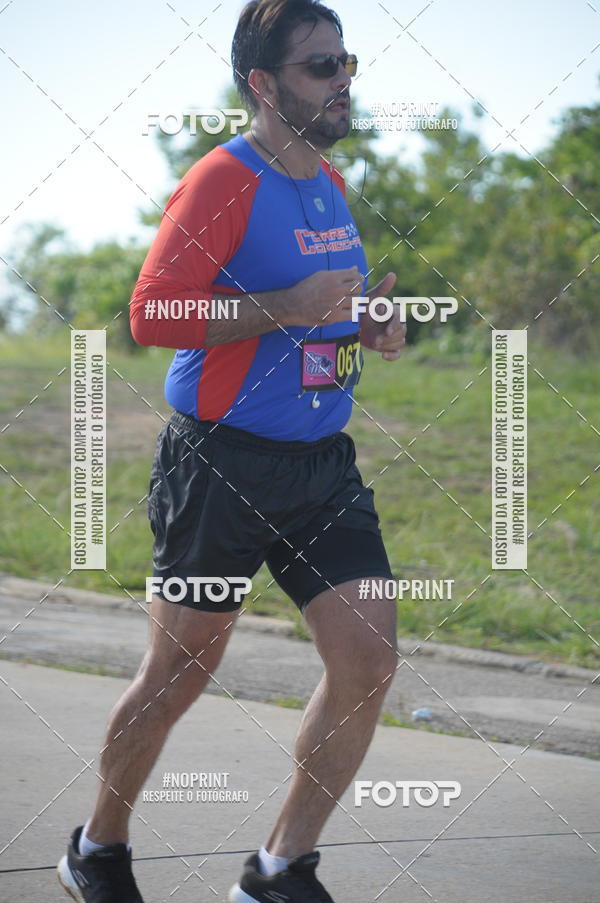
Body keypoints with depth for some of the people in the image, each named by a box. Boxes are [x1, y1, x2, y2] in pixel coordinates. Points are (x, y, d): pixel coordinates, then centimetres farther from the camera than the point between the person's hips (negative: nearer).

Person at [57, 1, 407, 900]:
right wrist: (288, 307, -26)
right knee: (179, 673, 5)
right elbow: (153, 314, -23)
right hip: (223, 463, -7)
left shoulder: (331, 186, 13)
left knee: (369, 659, -4)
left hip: (323, 462, 7)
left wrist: (364, 327, 7)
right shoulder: (222, 181, -13)